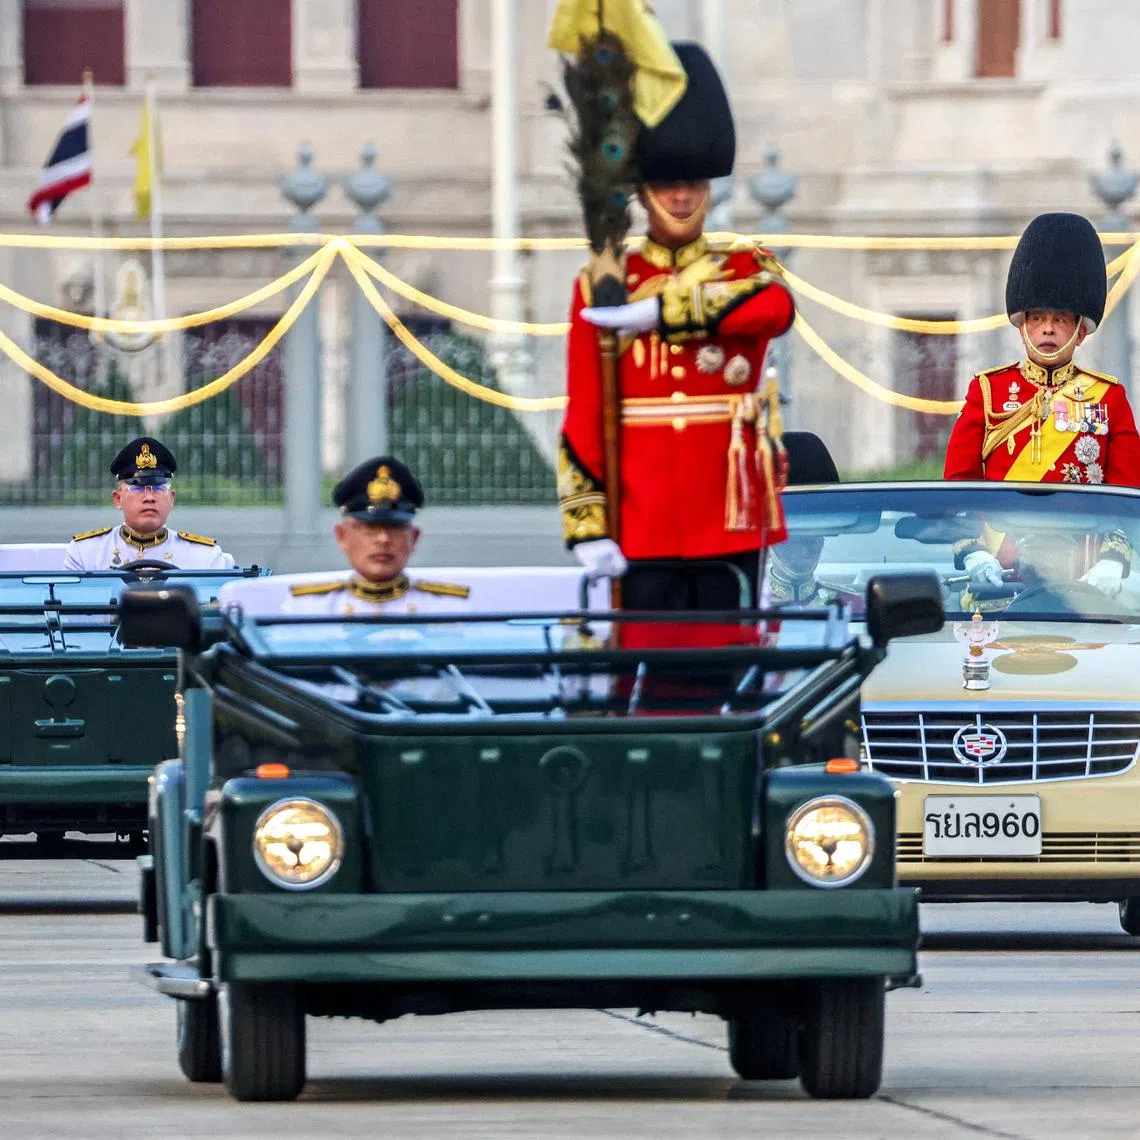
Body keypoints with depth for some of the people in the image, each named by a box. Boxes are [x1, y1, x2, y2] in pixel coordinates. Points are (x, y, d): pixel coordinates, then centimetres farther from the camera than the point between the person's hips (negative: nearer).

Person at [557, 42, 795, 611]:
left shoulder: (747, 272, 8)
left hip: (730, 521, 1)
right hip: (642, 523, -1)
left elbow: (775, 309, -19)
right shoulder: (603, 286, 4)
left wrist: (654, 313, -20)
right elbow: (583, 417, 1)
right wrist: (588, 526, -7)